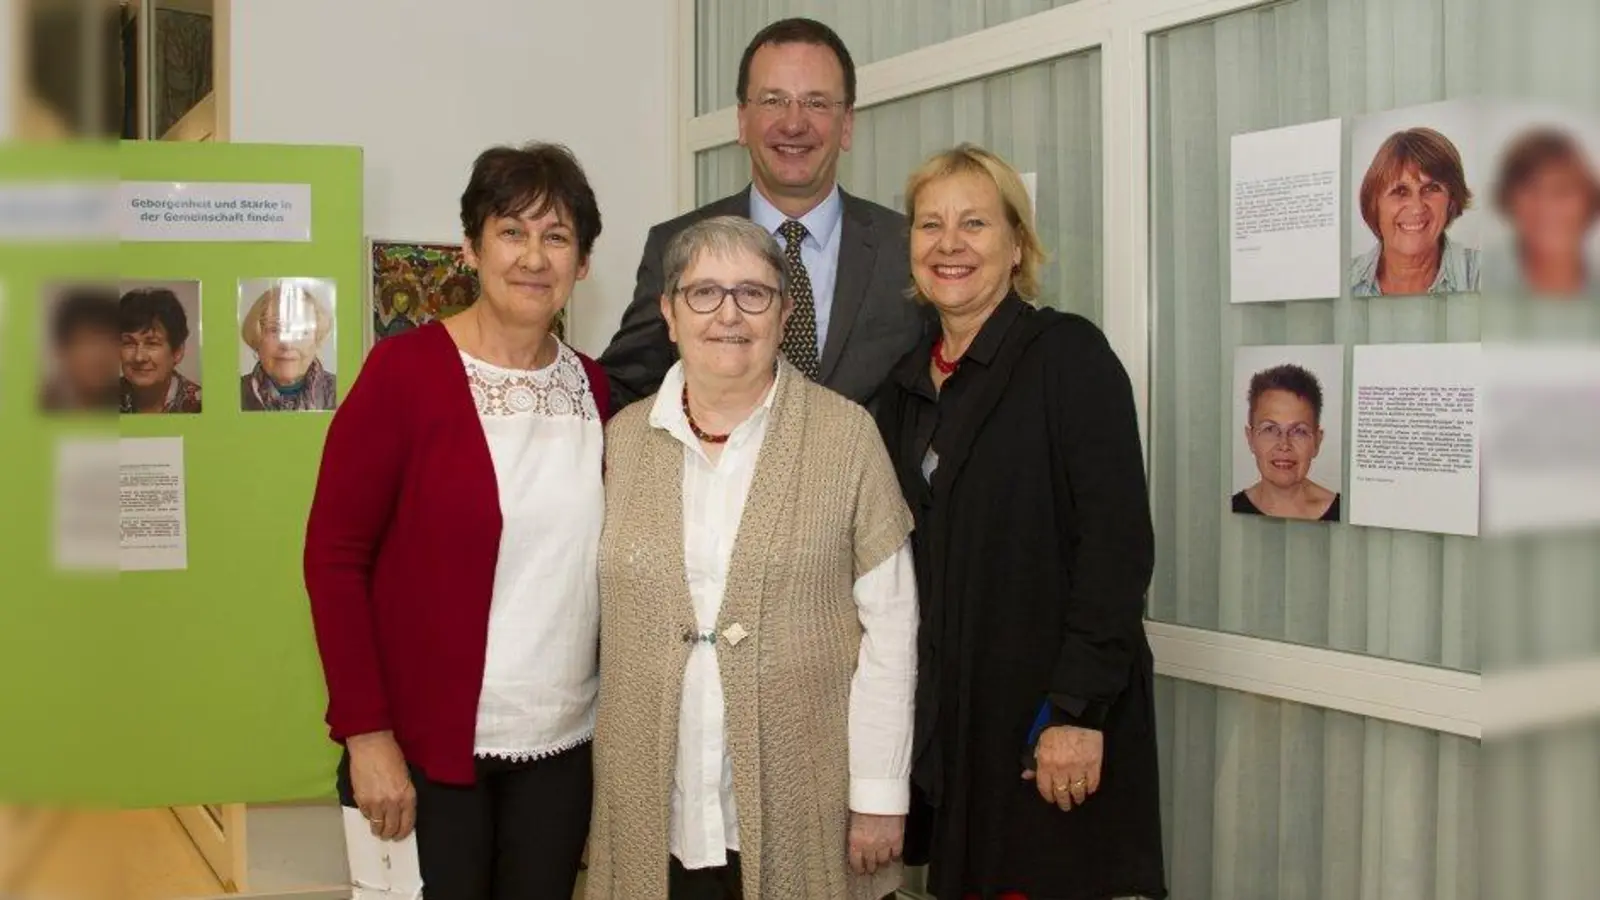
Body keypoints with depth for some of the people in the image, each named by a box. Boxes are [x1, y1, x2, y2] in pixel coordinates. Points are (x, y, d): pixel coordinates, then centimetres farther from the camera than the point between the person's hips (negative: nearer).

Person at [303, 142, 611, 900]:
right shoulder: (403, 370, -9)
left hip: (561, 747, 4)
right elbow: (333, 558, -9)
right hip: (428, 748, -4)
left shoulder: (594, 387, 5)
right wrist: (366, 733, -14)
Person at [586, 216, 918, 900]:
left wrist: (880, 795, -5)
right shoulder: (622, 439, 5)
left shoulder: (846, 434, -3)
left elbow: (889, 624, -3)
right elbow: (607, 621, 8)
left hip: (803, 814, -2)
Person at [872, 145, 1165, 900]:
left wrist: (1079, 711, -19)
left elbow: (1117, 545, -15)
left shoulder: (1069, 355, -8)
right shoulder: (907, 381, 10)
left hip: (1054, 718, -6)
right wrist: (907, 707, 7)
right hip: (948, 714, 6)